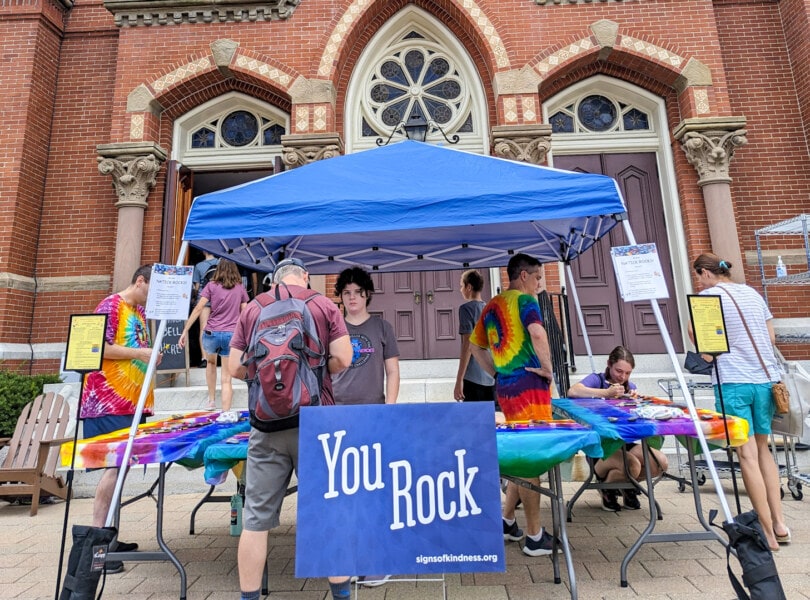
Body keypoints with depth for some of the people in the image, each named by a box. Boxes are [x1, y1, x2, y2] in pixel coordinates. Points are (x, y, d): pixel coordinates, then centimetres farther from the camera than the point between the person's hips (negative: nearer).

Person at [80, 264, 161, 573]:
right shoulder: (110, 306, -9)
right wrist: (139, 353, -18)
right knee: (114, 466, -7)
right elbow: (98, 348, -19)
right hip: (108, 403, -9)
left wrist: (153, 352, 9)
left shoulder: (139, 311, 17)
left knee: (121, 466, 12)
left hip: (131, 402, 9)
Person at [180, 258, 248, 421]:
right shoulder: (240, 288, 10)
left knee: (210, 362, 31)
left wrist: (185, 331, 0)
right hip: (232, 335, 0)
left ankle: (211, 400, 37)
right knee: (227, 377, 4)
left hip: (212, 333, 0)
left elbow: (198, 309, -2)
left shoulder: (212, 286, 5)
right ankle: (226, 412, -9)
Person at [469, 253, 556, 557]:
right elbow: (537, 333, -26)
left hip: (505, 387, 8)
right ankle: (535, 536, 12)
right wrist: (547, 368, -13)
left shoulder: (491, 306, 16)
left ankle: (507, 522, 29)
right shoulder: (525, 300, -7)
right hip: (528, 384, -8)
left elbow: (475, 345, 21)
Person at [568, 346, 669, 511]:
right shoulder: (597, 379, -6)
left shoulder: (630, 387, 14)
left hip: (625, 443, 6)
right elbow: (572, 391, -29)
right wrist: (606, 393, -32)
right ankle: (606, 488, 4)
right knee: (632, 466, -31)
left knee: (661, 462, -18)